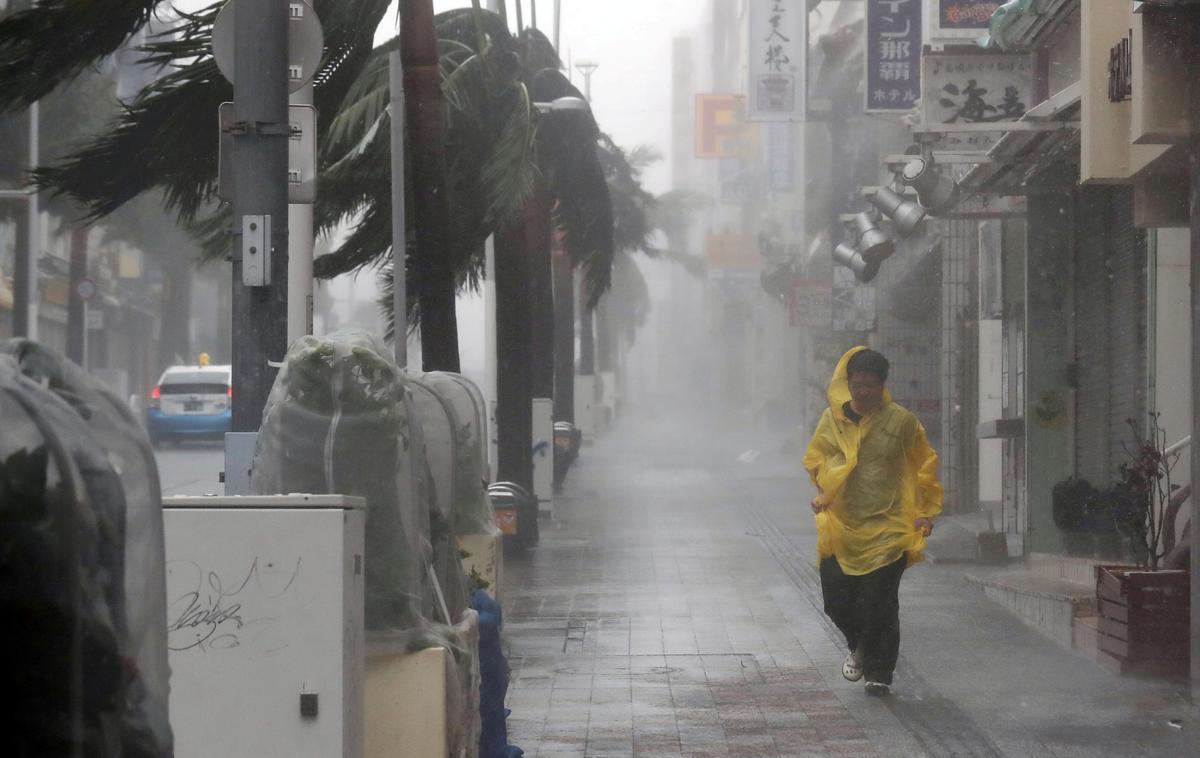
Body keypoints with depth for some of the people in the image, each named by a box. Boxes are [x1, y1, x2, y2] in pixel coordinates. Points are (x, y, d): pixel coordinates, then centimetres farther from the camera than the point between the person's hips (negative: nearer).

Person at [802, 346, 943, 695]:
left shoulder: (901, 421, -2)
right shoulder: (832, 419, 4)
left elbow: (924, 466, 7)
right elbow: (815, 459, 19)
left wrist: (926, 512, 1)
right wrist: (824, 493, 2)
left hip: (887, 528, -3)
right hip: (839, 528, 3)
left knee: (880, 604, -7)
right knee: (836, 601, 4)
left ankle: (878, 671, 8)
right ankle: (859, 648, 33)